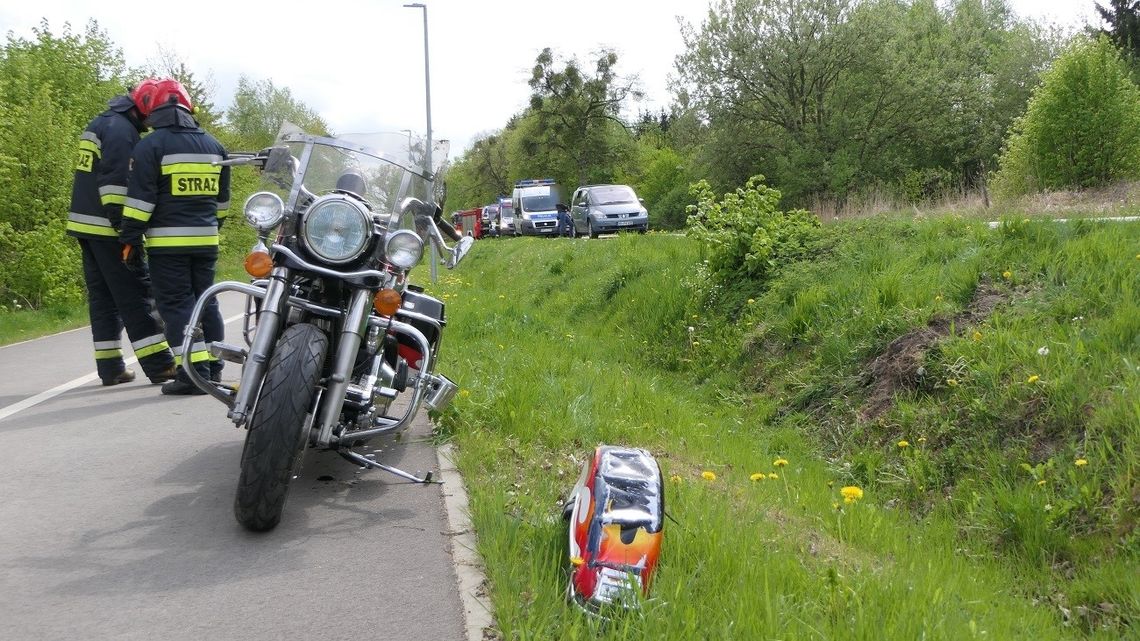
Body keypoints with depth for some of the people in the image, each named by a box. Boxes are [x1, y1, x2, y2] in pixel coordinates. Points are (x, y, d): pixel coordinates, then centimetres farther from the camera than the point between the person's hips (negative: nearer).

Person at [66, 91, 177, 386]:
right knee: (135, 295, -9)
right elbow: (115, 178, -21)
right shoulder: (121, 128, -11)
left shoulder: (100, 123, 21)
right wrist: (123, 224, -23)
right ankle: (159, 365, -8)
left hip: (85, 226, 10)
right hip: (108, 228, -10)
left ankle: (110, 368, 11)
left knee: (102, 296, 9)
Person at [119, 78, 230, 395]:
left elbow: (140, 199, -11)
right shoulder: (213, 145, 11)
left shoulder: (151, 146, -8)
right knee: (206, 300, 14)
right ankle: (213, 369, 18)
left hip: (168, 241, -6)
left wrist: (130, 238, -6)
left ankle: (194, 372, -9)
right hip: (206, 239, 6)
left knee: (176, 305, -3)